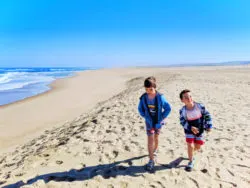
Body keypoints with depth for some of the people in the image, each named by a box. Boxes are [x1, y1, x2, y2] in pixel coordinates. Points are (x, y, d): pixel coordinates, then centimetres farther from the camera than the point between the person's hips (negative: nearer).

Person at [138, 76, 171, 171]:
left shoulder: (160, 97, -21)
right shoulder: (143, 97, -16)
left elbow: (168, 108, -10)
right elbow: (140, 108, 2)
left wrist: (162, 118, -10)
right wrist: (145, 117, -4)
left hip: (158, 121, 0)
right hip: (149, 121, 0)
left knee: (156, 137, 19)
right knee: (150, 140, -4)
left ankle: (154, 152, 45)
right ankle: (151, 160, 3)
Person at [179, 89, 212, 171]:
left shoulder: (200, 106, -19)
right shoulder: (183, 110, -21)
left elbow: (207, 115, -6)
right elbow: (182, 121, -14)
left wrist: (209, 126, -6)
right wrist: (191, 128, -25)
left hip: (200, 130, 2)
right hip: (189, 130, -2)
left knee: (198, 147, 11)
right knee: (190, 146, -9)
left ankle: (191, 152, 47)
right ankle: (191, 162, 16)